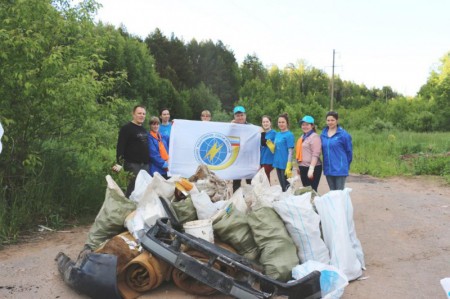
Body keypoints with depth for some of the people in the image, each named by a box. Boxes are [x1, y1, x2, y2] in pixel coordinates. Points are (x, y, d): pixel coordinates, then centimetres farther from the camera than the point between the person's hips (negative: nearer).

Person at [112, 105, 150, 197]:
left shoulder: (144, 130, 18)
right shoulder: (126, 128, -6)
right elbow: (120, 147, -14)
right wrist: (119, 163, -22)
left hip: (145, 165, 8)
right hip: (133, 165, -7)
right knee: (132, 189, -9)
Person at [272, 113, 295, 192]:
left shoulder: (289, 135, -10)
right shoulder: (277, 134, 11)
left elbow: (290, 152, -14)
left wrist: (288, 167, -19)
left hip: (285, 165, -7)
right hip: (278, 164, 7)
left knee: (286, 187, 1)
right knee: (282, 187, 15)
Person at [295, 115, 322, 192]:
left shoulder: (314, 137, -11)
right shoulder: (302, 137, 15)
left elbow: (315, 155, -19)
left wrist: (311, 169, -24)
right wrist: (299, 166, 22)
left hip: (312, 168, -8)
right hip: (303, 167, 9)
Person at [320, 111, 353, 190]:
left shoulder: (343, 134, -8)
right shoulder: (323, 134, 6)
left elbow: (349, 151, 0)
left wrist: (346, 165, 8)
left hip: (340, 169, -5)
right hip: (328, 169, 5)